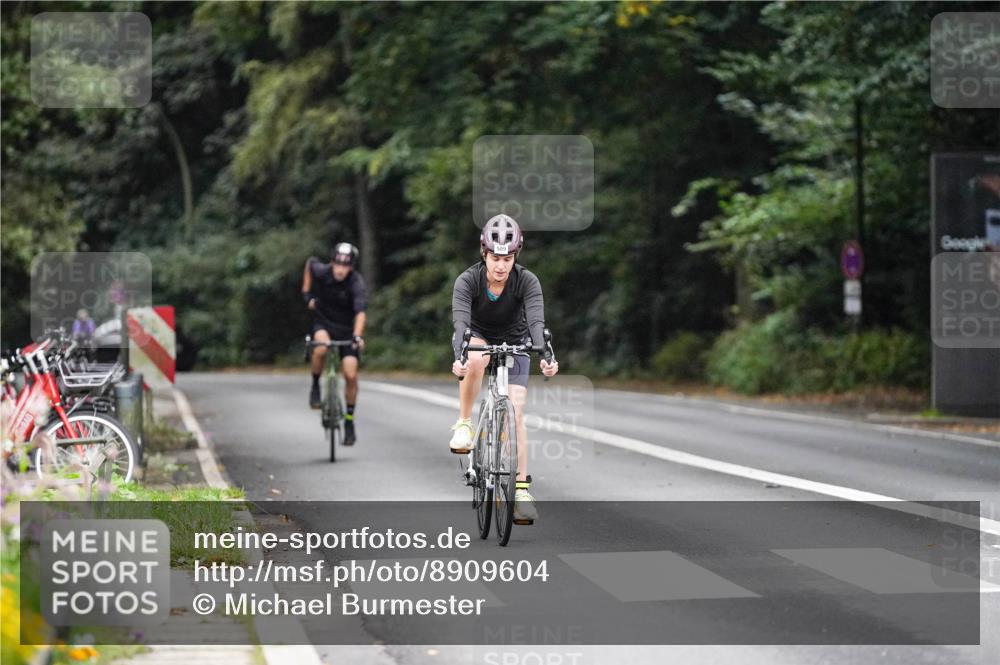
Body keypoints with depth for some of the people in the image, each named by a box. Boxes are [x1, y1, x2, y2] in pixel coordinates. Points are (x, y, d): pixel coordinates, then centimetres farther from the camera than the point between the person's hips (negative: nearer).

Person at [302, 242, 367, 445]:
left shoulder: (356, 283, -27)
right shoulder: (322, 271, -19)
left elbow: (360, 313, -40)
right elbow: (310, 262, 6)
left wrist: (357, 336, -56)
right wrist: (306, 292, 4)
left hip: (347, 329, -1)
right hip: (323, 323, 1)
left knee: (351, 375, -10)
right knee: (321, 349, -34)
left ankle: (349, 421, 7)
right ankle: (315, 386, -8)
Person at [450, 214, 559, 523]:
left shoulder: (527, 281, -25)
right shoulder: (467, 280, -26)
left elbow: (536, 321, -37)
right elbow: (461, 321, -39)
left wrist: (546, 355, -56)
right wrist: (459, 356, -58)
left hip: (514, 343, 1)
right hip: (478, 338, 0)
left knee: (515, 414, -13)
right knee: (476, 359, -38)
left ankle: (521, 488, -10)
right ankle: (464, 425, -21)